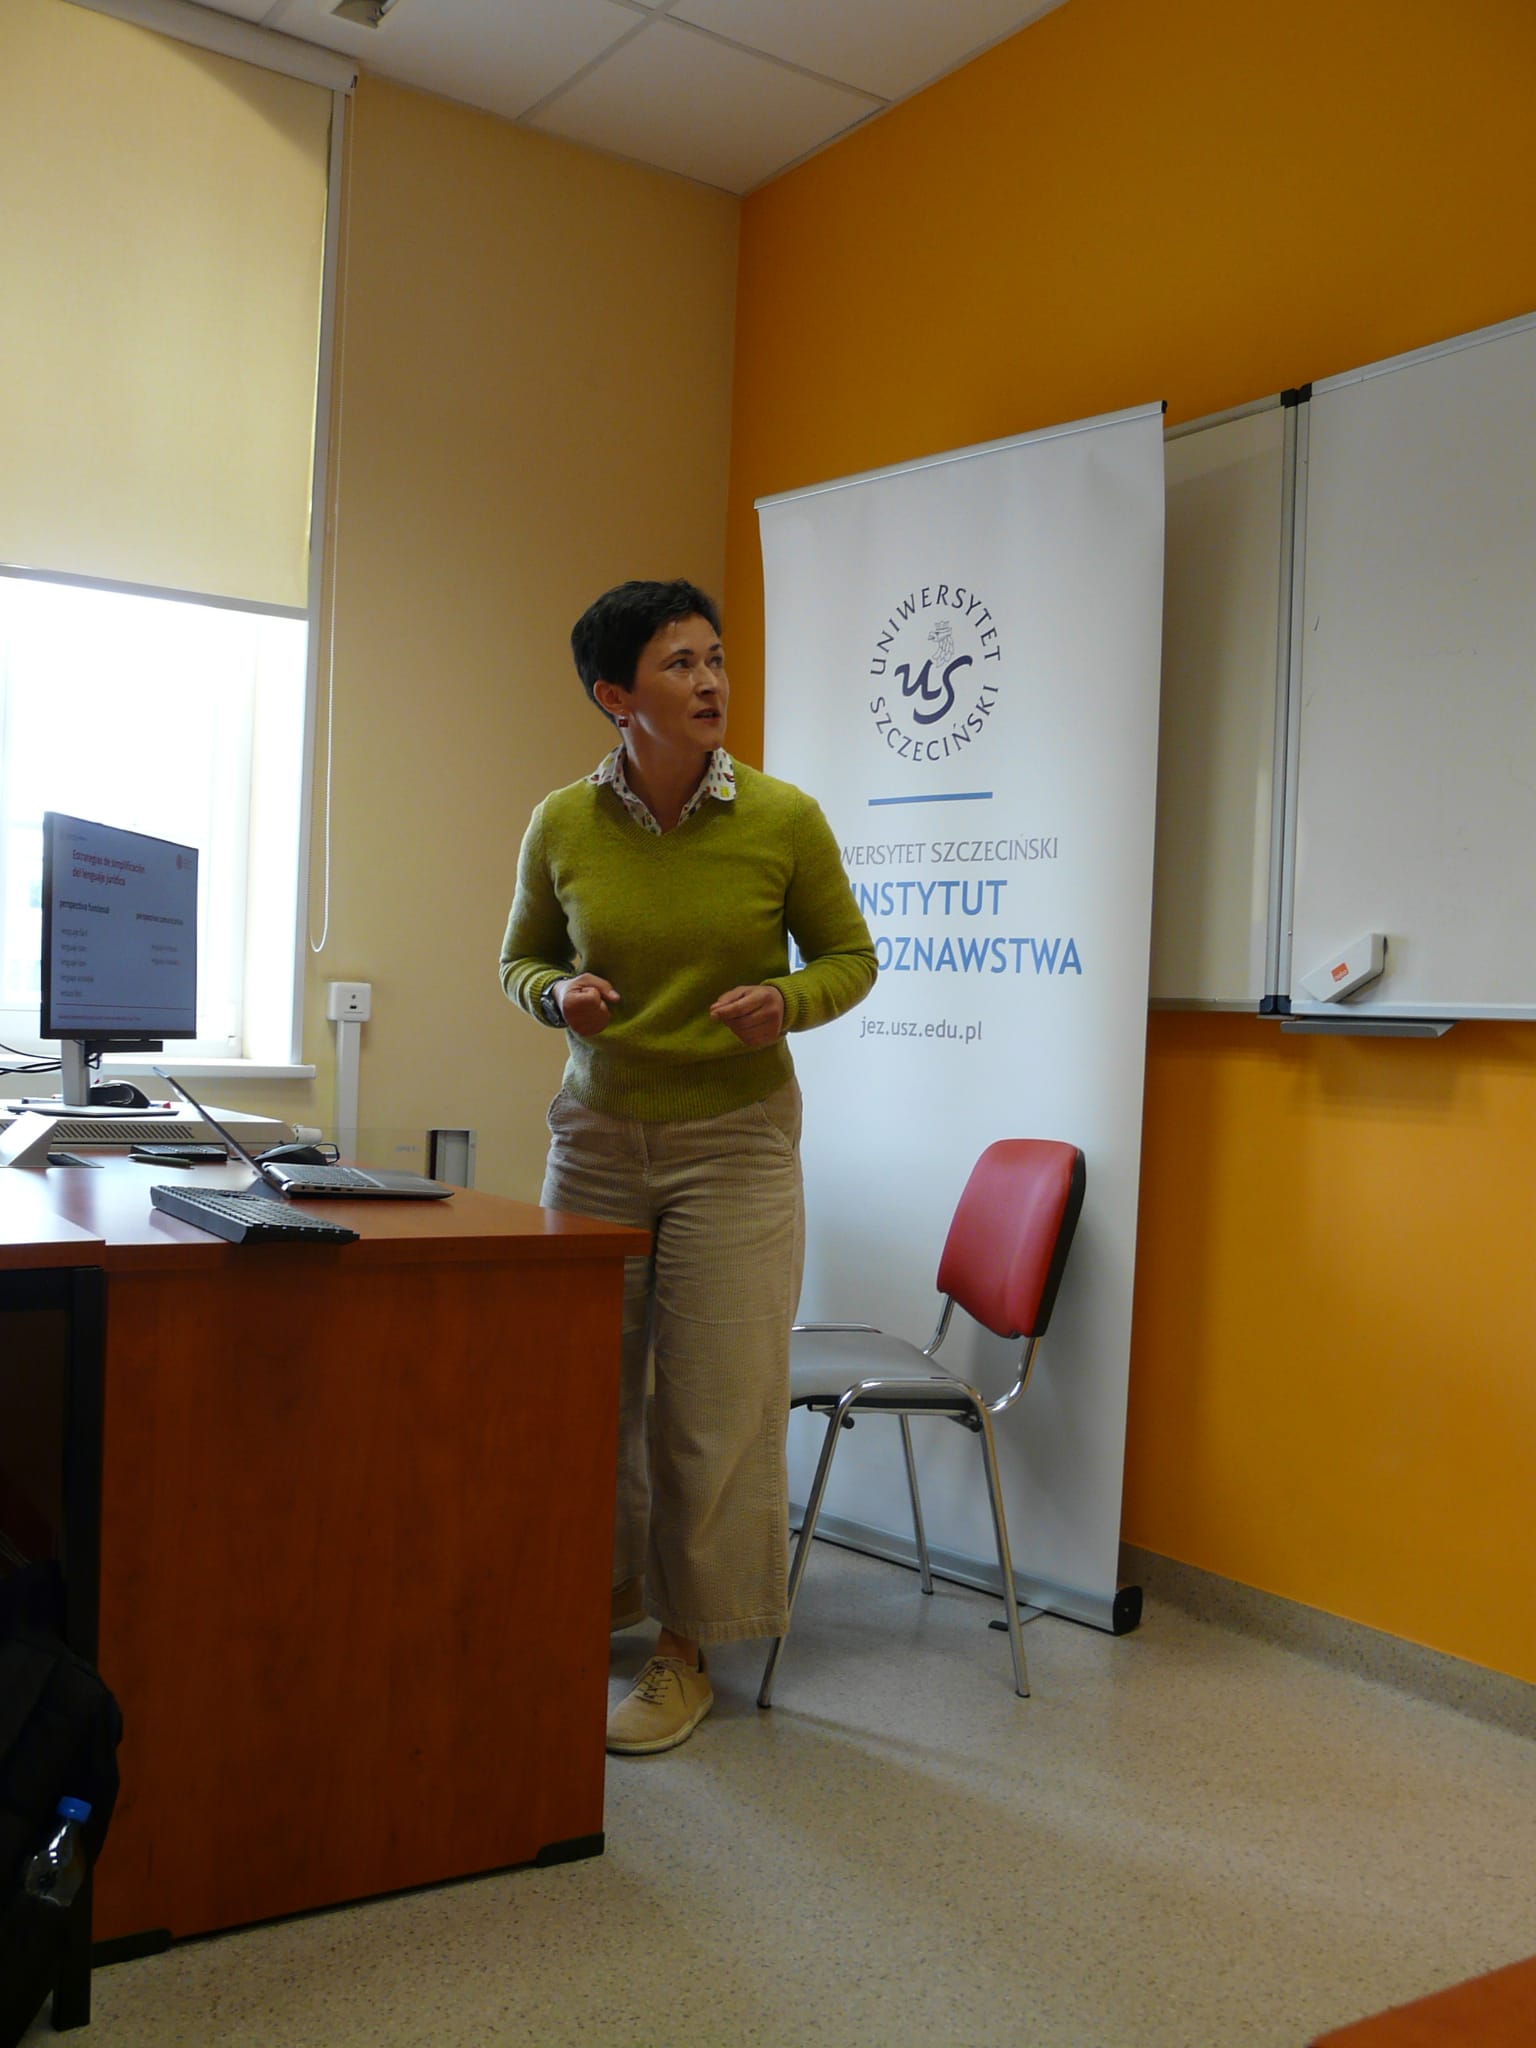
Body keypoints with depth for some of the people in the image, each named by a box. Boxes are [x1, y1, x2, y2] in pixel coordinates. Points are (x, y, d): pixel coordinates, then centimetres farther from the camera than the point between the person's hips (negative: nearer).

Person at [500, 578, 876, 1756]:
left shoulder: (783, 818, -7)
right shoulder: (563, 826, -3)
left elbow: (850, 956, 4)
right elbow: (520, 959, 11)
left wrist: (787, 1001, -17)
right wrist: (559, 994, -11)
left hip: (736, 1139, -2)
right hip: (598, 1133, 2)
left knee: (716, 1404, 1)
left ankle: (688, 1654, 18)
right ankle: (609, 1590, 31)